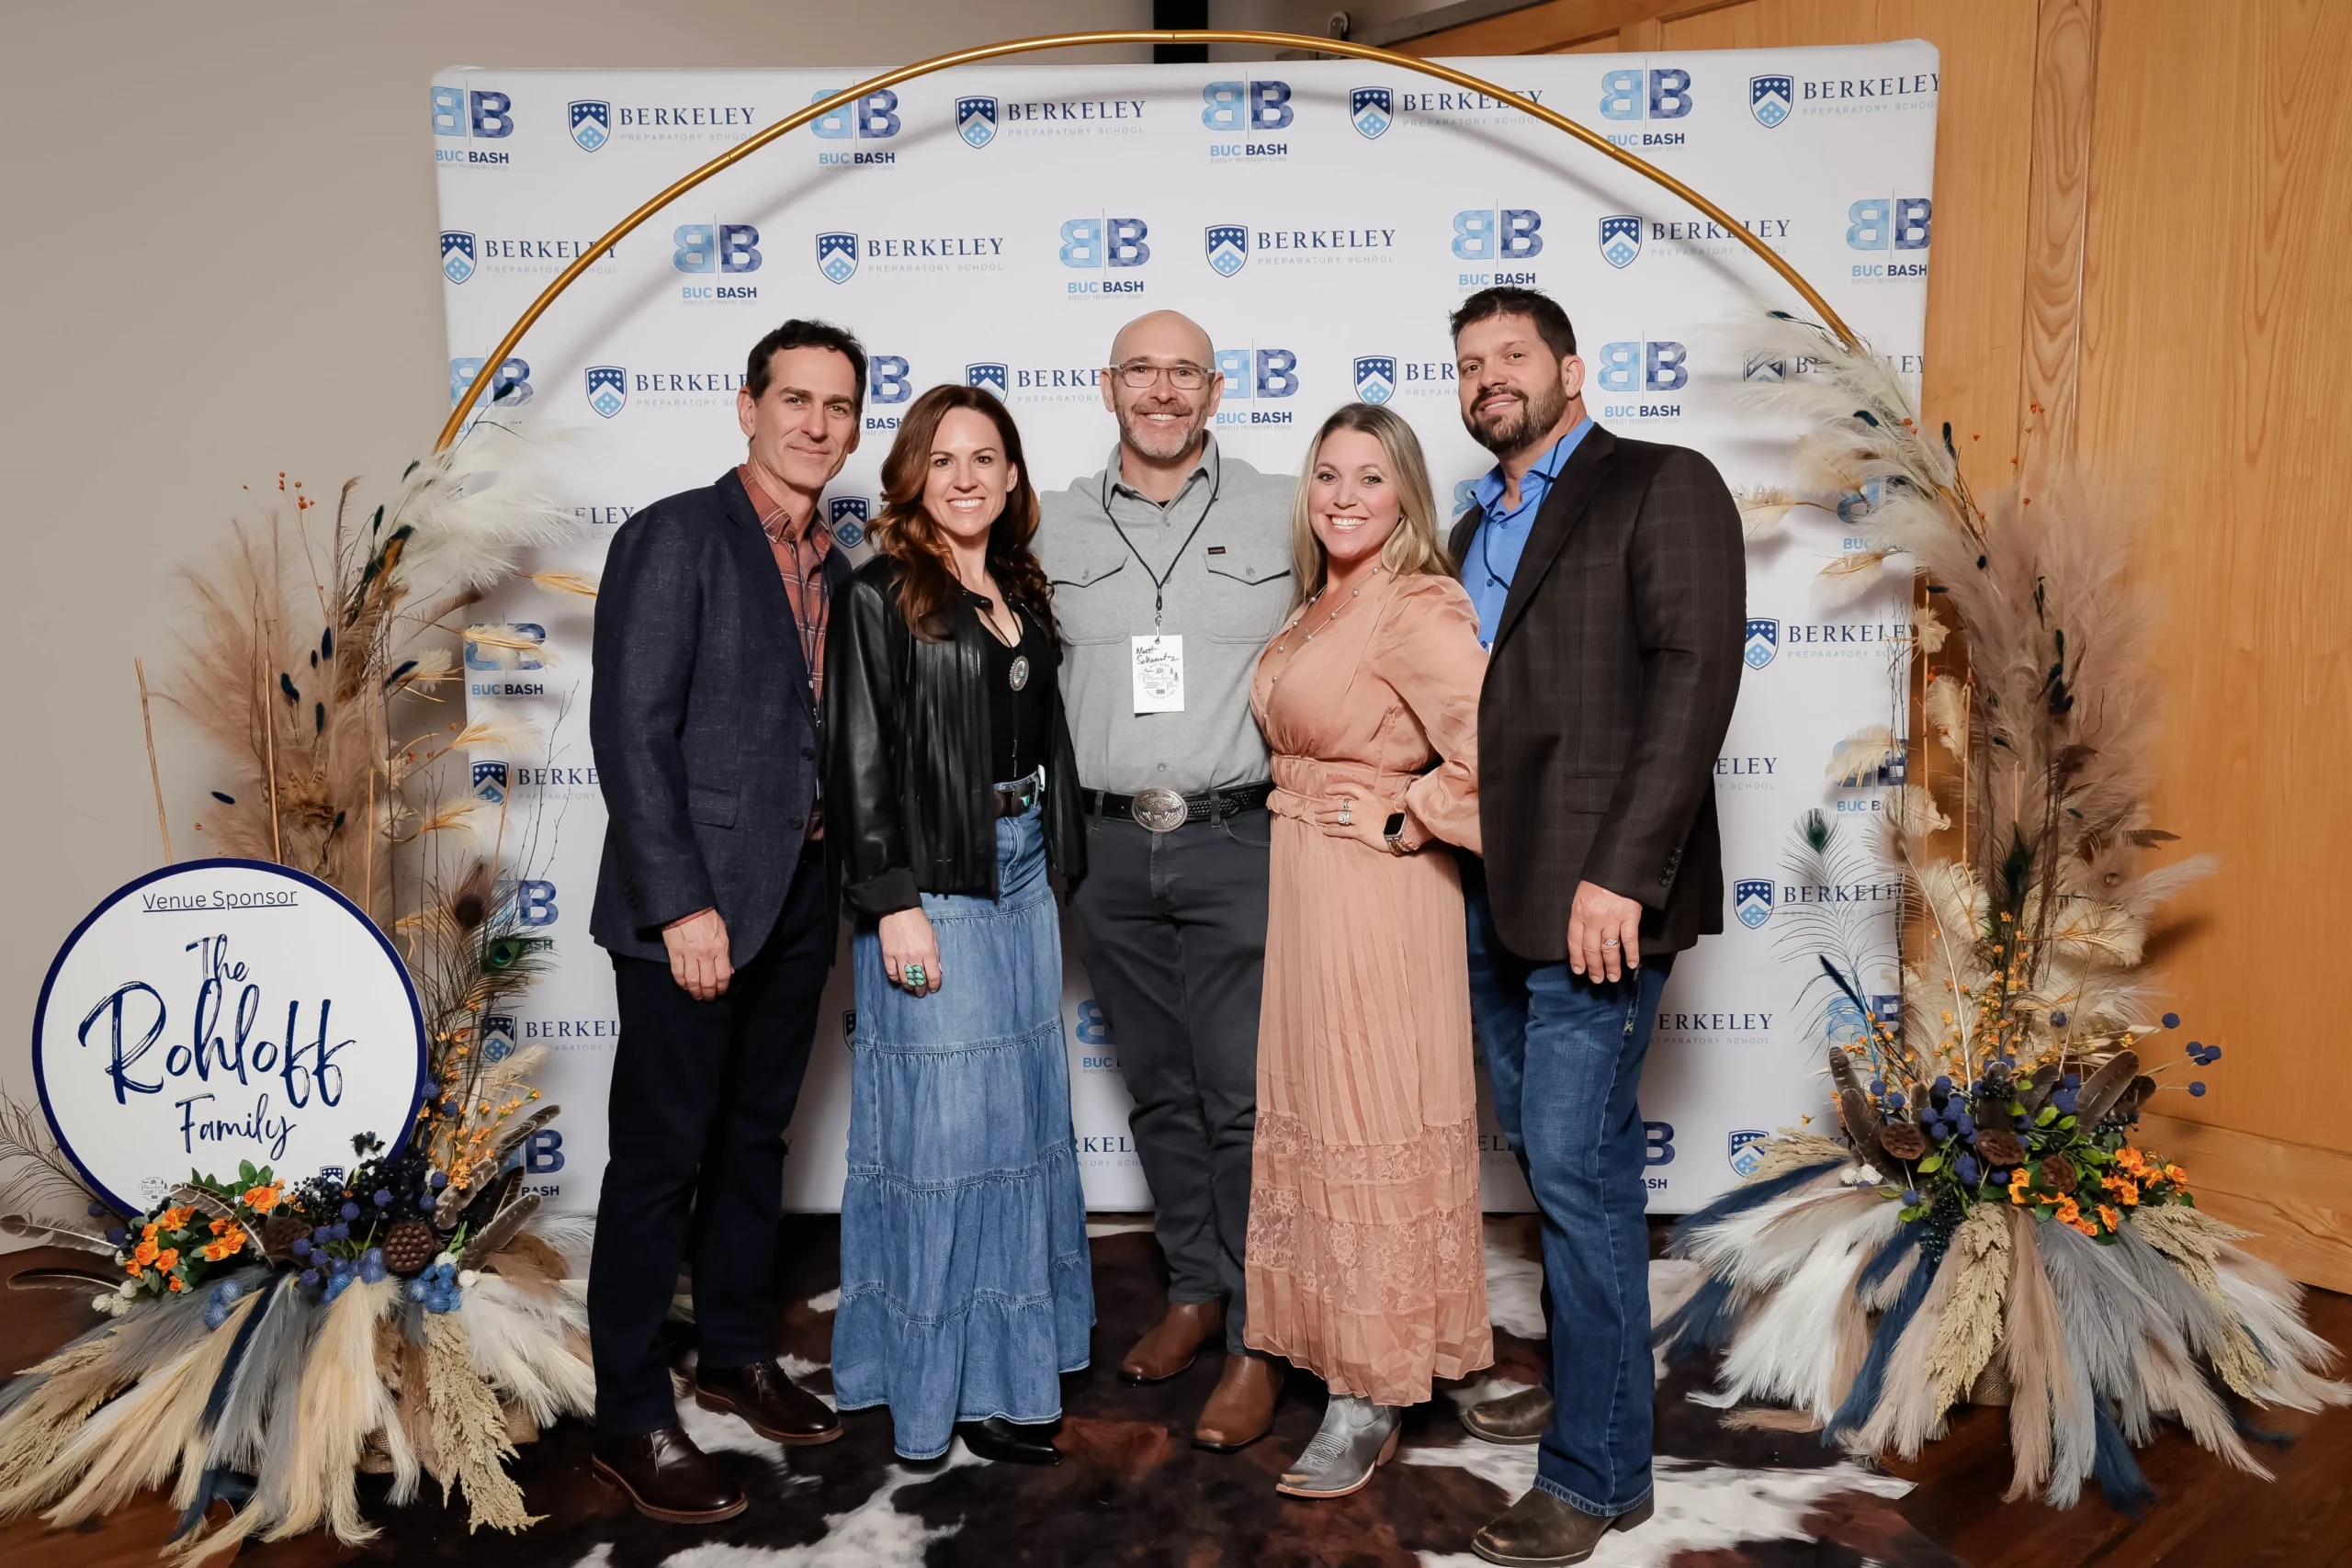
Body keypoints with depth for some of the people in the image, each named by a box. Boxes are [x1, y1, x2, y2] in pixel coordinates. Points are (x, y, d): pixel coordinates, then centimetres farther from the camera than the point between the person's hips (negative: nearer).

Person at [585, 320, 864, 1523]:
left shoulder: (833, 570, 12)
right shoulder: (674, 537, -9)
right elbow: (631, 732, -15)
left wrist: (834, 880, 5)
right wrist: (682, 904, -18)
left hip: (799, 897, 7)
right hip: (692, 900, -7)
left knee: (754, 1138, 18)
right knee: (661, 1157, 2)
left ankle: (738, 1355, 36)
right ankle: (630, 1419, 18)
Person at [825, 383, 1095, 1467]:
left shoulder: (1023, 595, 12)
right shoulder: (880, 597, -7)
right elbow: (857, 760, -12)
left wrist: (1055, 862, 11)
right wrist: (893, 903, -16)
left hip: (1021, 874, 7)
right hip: (931, 885, -7)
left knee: (1022, 1111, 14)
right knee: (944, 1121, 0)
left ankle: (1013, 1351, 31)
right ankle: (951, 1378, 15)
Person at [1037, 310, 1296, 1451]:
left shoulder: (1278, 515, 2)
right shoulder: (1055, 528, 8)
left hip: (1237, 840, -3)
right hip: (1109, 845, 3)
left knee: (1245, 1094, -1)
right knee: (1160, 1090, 14)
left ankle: (1256, 1342, 11)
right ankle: (1193, 1290, 30)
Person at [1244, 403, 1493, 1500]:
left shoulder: (1419, 609, -16)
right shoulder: (1318, 606, 11)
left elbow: (1491, 750, -27)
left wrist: (1403, 825, -17)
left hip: (1372, 903, -9)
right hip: (1301, 889, 9)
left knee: (1370, 1137, 0)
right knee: (1311, 1121, 18)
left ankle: (1371, 1406, 14)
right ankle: (1327, 1341, 36)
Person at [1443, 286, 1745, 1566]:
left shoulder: (1662, 488, -3)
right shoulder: (1475, 531, 20)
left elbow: (1694, 680, -14)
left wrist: (1620, 873, -21)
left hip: (1593, 896, -7)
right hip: (1493, 895, 7)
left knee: (1577, 1164, -4)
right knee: (1554, 1154, 17)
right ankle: (1581, 1380, 35)